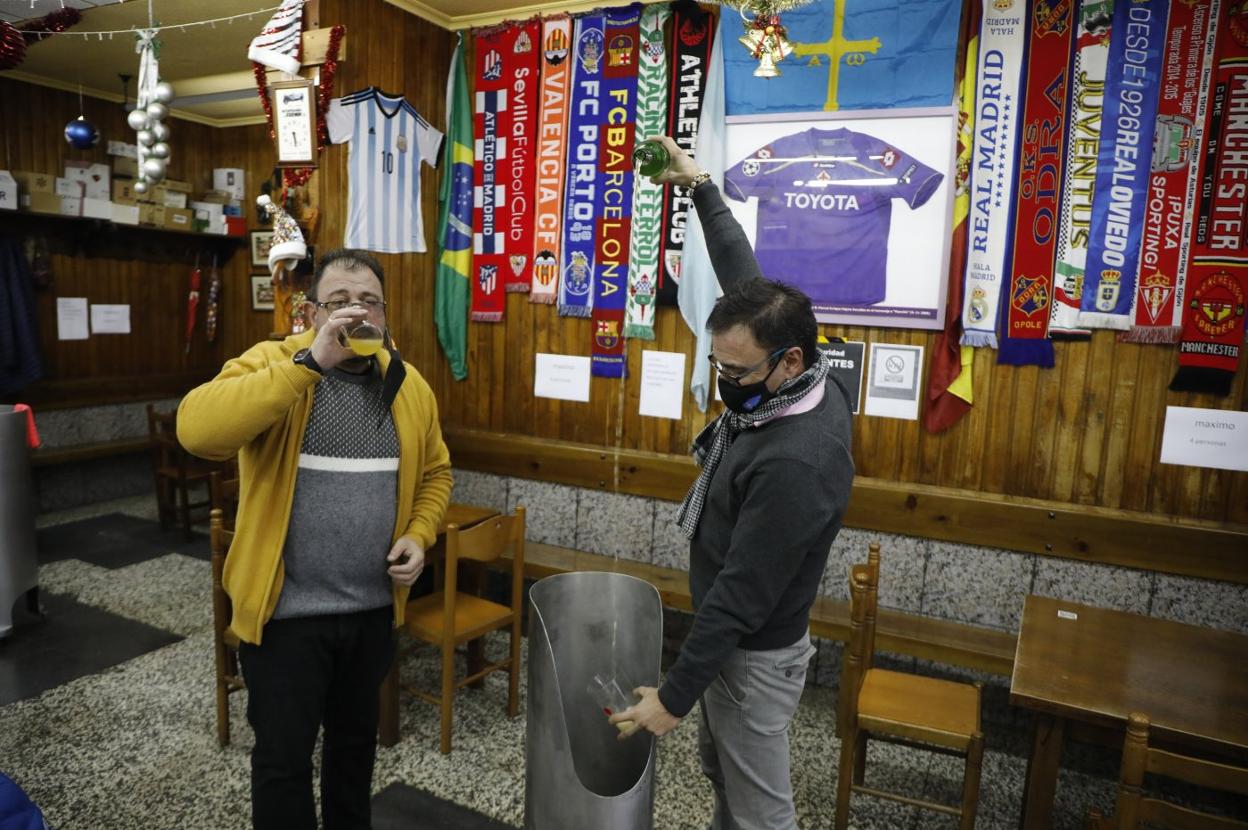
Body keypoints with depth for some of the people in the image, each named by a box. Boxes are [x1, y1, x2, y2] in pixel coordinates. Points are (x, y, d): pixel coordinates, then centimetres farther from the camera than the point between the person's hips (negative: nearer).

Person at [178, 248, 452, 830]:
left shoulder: (409, 386, 1)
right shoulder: (271, 364, -12)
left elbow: (434, 472, 13)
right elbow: (198, 429, -31)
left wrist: (418, 535, -4)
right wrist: (309, 361, -34)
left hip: (373, 606, 5)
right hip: (287, 608, -4)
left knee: (356, 738, 23)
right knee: (283, 756, 11)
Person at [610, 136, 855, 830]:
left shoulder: (796, 463, -34)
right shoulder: (793, 381, -9)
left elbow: (742, 596, -29)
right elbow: (743, 277, 3)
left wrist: (674, 695, -19)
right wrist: (701, 186, 11)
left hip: (754, 655, -9)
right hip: (732, 637, 9)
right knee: (722, 770, 28)